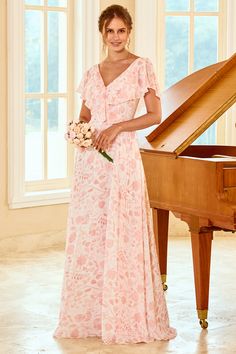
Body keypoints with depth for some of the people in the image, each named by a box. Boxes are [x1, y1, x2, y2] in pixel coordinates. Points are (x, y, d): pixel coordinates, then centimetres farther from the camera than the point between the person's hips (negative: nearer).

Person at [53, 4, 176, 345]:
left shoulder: (141, 66, 1)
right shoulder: (92, 73, 15)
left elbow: (155, 115, -4)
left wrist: (116, 127, -12)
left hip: (122, 155, -5)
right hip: (90, 159, 5)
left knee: (122, 236, -5)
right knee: (87, 234, 5)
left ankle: (126, 317, 5)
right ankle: (89, 313, 15)